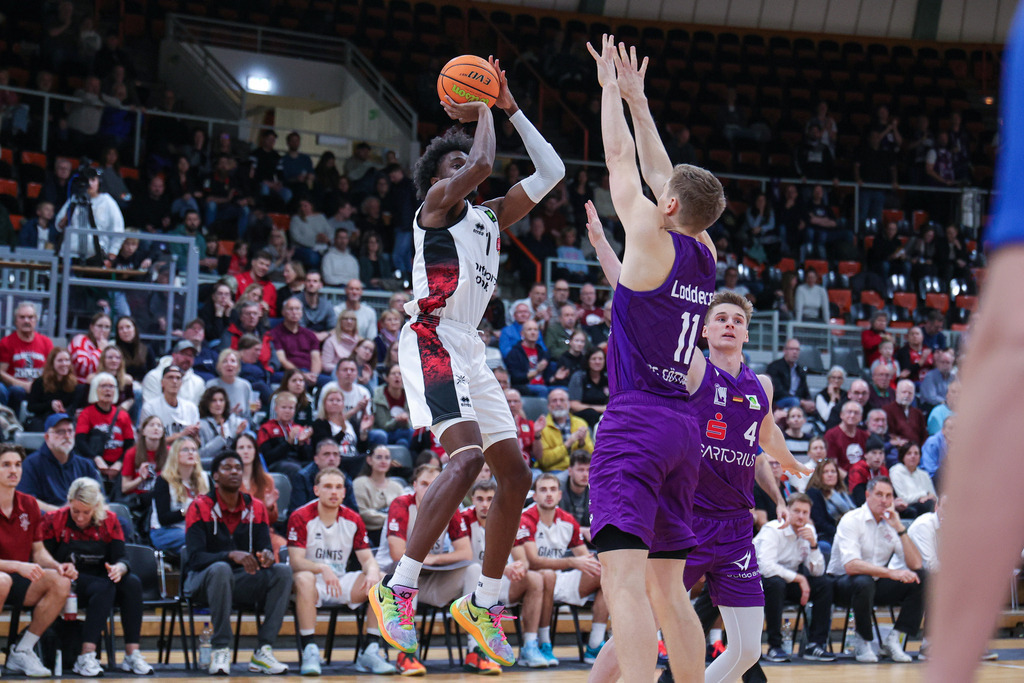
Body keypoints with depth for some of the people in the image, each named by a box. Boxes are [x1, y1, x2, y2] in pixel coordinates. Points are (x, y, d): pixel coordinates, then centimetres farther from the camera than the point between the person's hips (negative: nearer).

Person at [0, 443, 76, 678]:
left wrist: (58, 566, -10)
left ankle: (21, 652, -10)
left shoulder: (29, 505, 7)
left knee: (61, 582, -21)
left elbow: (39, 551, 12)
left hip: (19, 580, 6)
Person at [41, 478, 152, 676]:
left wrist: (118, 568, -27)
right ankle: (86, 657, -41)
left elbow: (121, 557, -3)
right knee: (104, 588, -34)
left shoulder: (109, 521, 4)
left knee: (133, 583, -26)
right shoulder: (54, 520, -2)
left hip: (100, 577, 4)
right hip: (68, 584, -4)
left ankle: (132, 654, -29)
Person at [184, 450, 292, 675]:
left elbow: (264, 546, 1)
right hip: (202, 579, -4)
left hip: (242, 579, 4)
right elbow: (195, 557, -18)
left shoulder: (255, 508, 5)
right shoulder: (200, 507, -8)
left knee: (283, 572, -21)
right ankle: (220, 651, -33)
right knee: (221, 569, -39)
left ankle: (263, 652, -25)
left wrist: (267, 555, -26)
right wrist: (231, 555, -34)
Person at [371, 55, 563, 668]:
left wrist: (511, 108, 16)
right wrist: (481, 111, -1)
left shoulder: (490, 218, 21)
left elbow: (551, 173, 19)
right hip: (432, 339, -9)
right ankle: (398, 588, -26)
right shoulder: (435, 204, 0)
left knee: (516, 474, 6)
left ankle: (485, 603, 15)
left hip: (469, 350, 9)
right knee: (468, 457, -27)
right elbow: (482, 164, -18)